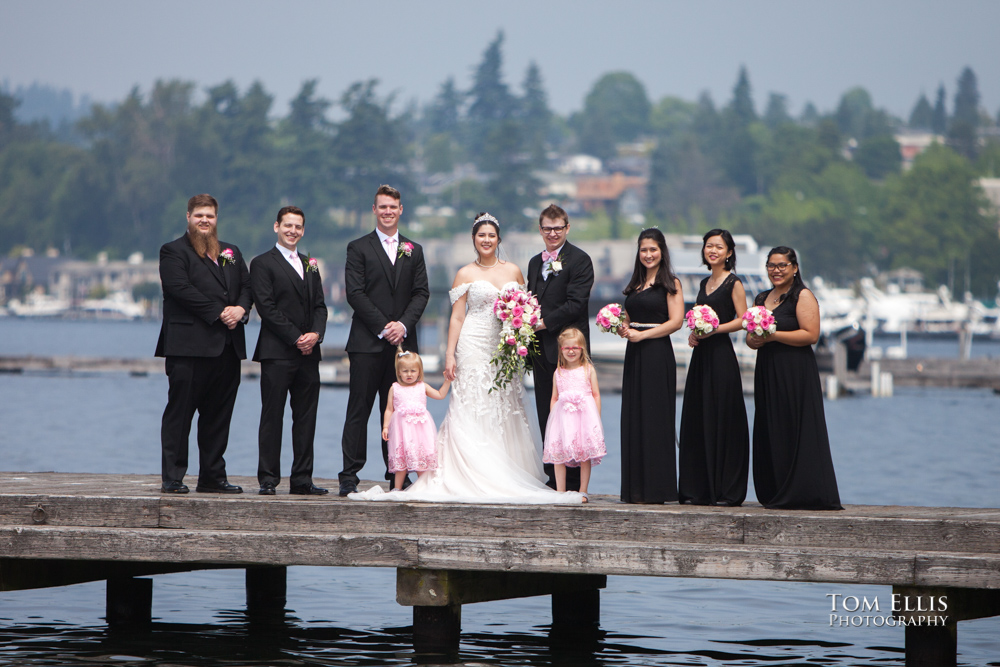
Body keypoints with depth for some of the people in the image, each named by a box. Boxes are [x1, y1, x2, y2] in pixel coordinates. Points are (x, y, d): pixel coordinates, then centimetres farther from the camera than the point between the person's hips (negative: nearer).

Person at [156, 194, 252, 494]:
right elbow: (180, 288, -13)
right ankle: (172, 478, -1)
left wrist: (241, 308, -9)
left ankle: (212, 477, 14)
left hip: (227, 347, 6)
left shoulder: (231, 253, 20)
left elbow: (247, 285, 14)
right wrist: (219, 313, -16)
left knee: (218, 415, 8)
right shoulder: (173, 252, 0)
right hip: (189, 345, -6)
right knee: (179, 413, -4)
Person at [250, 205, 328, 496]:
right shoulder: (263, 263, 0)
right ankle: (268, 479, -1)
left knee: (306, 418, 5)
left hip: (308, 353, 6)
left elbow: (319, 306, 15)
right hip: (277, 352, -6)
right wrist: (296, 338, -13)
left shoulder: (310, 266, 20)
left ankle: (302, 480, 8)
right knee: (272, 417, -4)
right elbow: (266, 306, -9)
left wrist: (316, 334, -5)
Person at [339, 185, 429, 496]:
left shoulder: (414, 251, 15)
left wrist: (403, 324, -9)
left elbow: (421, 293, 8)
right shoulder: (359, 248, 4)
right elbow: (355, 293, -5)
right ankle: (349, 476, -3)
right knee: (359, 410, -4)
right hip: (367, 343, -3)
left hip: (402, 341, 3)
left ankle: (397, 474, 9)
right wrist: (382, 327, -12)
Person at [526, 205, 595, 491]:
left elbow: (576, 304, -14)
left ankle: (573, 483, -4)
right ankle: (553, 480, 11)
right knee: (546, 417, 7)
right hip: (541, 351, 7)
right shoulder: (535, 262, 19)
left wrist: (544, 322, -16)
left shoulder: (579, 260, -5)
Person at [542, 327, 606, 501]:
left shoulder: (588, 369, 6)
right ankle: (560, 492, 3)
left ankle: (583, 492, 6)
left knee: (585, 456, -1)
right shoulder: (558, 373, 12)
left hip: (584, 415, -2)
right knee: (558, 455, -3)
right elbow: (554, 398, 15)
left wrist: (596, 419, -1)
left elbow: (596, 394, 6)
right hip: (562, 416, 2)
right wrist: (552, 418, 5)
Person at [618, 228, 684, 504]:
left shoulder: (670, 283, -3)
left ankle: (655, 488, -5)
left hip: (657, 354, -7)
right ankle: (635, 488, 7)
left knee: (654, 419, -7)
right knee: (633, 417, 4)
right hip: (634, 355, 7)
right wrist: (622, 328, 1)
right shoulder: (636, 285, 17)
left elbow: (676, 321, -11)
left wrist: (642, 334, -15)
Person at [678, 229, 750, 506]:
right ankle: (699, 489, 10)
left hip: (722, 356, -8)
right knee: (697, 420, 5)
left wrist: (715, 329, -19)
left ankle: (727, 491, -4)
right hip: (701, 357, 8)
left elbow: (743, 319, -9)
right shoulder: (705, 283, 18)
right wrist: (694, 334, 5)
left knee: (722, 420, -7)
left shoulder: (733, 283, -4)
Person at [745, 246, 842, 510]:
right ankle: (774, 494, 10)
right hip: (767, 373, 8)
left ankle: (799, 494, -7)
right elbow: (750, 336, 22)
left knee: (794, 431, -9)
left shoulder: (803, 297, -5)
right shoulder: (761, 299, 19)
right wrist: (754, 340, -2)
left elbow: (811, 334, -14)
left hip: (795, 374, -8)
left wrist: (773, 335, -18)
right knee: (769, 433, 6)